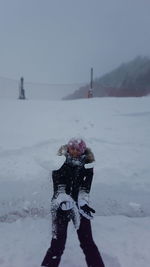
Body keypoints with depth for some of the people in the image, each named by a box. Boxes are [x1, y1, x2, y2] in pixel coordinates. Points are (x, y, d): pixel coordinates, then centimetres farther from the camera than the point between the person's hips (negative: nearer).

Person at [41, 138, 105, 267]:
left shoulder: (87, 164, -3)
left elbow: (85, 186, -8)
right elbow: (59, 186, -15)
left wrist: (82, 202, -22)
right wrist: (65, 201, -28)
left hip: (79, 204, 2)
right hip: (61, 205, -1)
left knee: (87, 241, 6)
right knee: (58, 242, 1)